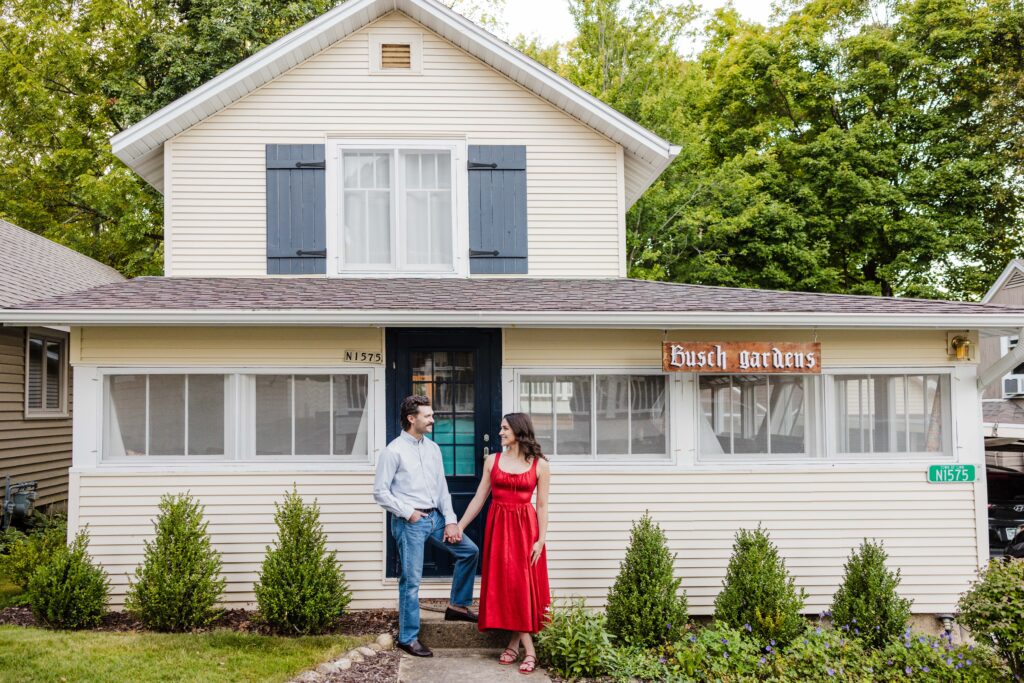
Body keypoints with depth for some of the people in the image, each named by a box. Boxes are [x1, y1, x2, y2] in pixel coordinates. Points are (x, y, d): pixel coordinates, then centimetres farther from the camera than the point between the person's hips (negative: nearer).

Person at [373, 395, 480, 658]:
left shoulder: (433, 448, 10)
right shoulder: (394, 450, -10)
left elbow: (442, 488, 11)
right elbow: (380, 492, -9)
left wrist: (450, 521, 3)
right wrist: (408, 513, -12)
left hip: (435, 518, 7)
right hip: (409, 523, -7)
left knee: (469, 550, 8)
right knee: (411, 581, -2)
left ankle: (458, 605, 23)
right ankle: (408, 638, 11)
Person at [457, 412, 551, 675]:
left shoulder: (539, 464, -3)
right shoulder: (493, 460, 4)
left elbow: (542, 506, -3)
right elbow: (479, 498, 7)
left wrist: (541, 539, -9)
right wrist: (459, 526, 5)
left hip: (525, 527, -2)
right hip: (498, 525, 2)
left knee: (523, 583, -3)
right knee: (505, 583, 1)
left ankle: (514, 643, 7)